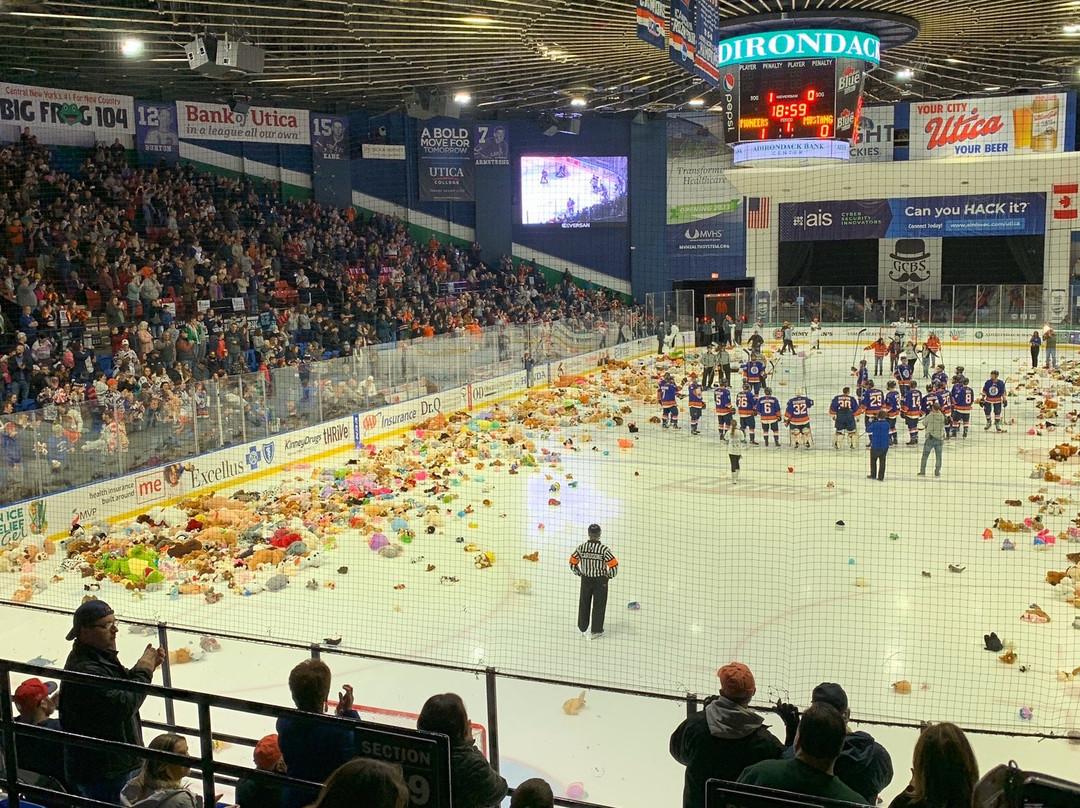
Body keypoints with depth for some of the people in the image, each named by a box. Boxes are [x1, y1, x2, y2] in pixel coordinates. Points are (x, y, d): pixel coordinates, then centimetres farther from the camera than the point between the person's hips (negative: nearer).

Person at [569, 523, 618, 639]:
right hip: (600, 581, -3)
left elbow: (572, 562, -1)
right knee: (598, 605, 9)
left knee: (584, 603, 16)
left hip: (585, 579, 3)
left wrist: (579, 573, 14)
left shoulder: (581, 547, -8)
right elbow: (614, 565, -19)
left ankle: (583, 629, 26)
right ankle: (596, 631, 13)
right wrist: (609, 575, 0)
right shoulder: (603, 548, -18)